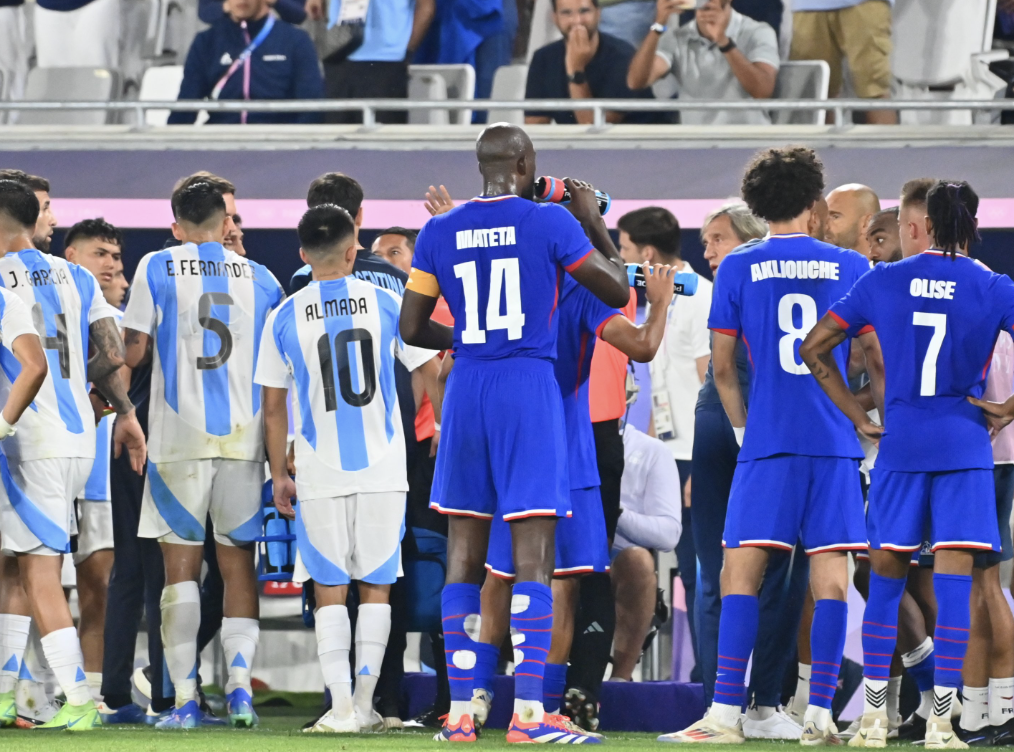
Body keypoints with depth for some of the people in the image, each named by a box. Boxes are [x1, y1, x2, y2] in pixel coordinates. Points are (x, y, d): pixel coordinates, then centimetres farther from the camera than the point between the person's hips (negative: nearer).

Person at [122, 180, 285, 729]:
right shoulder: (261, 279, 7)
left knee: (181, 566, 2)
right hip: (244, 435, 2)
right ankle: (240, 680, -6)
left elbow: (133, 352, -2)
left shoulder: (157, 269, -1)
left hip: (180, 436, -2)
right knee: (238, 565, 9)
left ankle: (185, 699, -3)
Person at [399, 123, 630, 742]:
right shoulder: (549, 223, -4)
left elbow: (413, 328, 10)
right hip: (530, 389, -4)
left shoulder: (440, 232, 6)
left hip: (467, 390, 4)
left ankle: (459, 710, 6)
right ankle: (528, 711, -11)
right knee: (534, 552, -4)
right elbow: (617, 291, 3)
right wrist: (596, 225, 16)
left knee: (464, 554, 8)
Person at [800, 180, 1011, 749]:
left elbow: (814, 347, 5)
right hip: (965, 446, -2)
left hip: (899, 443, 2)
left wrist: (858, 415, 9)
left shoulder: (883, 282, 3)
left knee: (886, 574, 11)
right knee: (955, 577, -4)